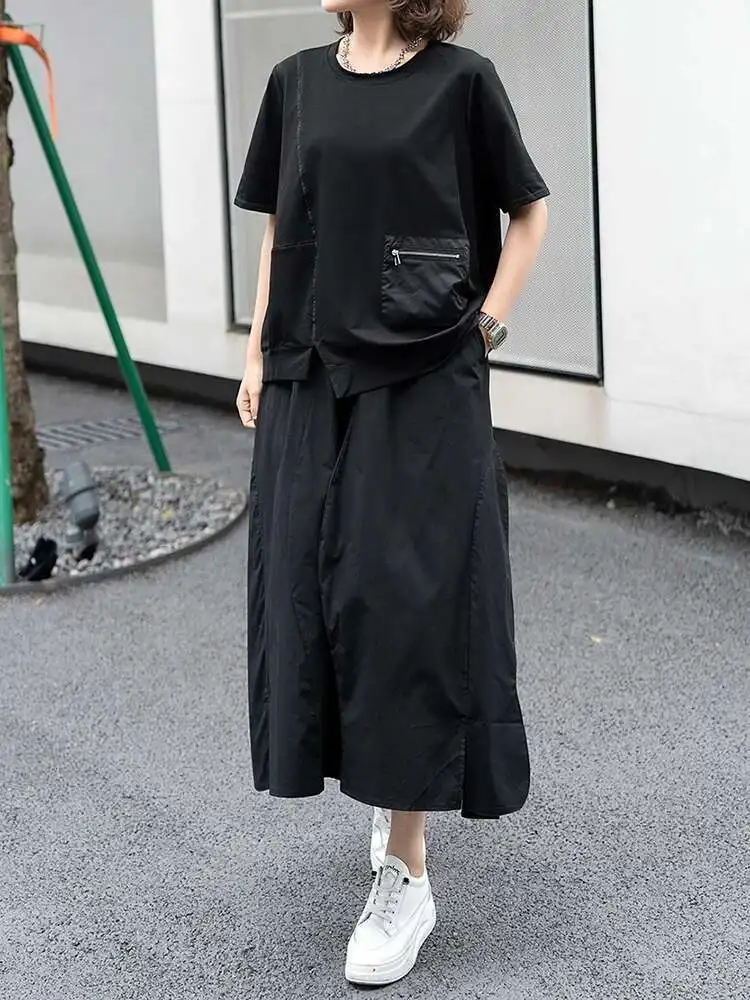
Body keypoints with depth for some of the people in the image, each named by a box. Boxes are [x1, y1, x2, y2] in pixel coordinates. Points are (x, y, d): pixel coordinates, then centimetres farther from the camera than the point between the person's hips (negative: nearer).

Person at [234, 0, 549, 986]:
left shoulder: (461, 80, -3)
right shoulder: (298, 81, 9)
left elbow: (528, 209, 6)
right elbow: (278, 230, 15)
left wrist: (486, 325, -3)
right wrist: (258, 353, 10)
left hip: (425, 388, -4)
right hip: (310, 384, 5)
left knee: (407, 602, -4)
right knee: (310, 598, 8)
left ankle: (406, 874, 4)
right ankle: (393, 789, 33)